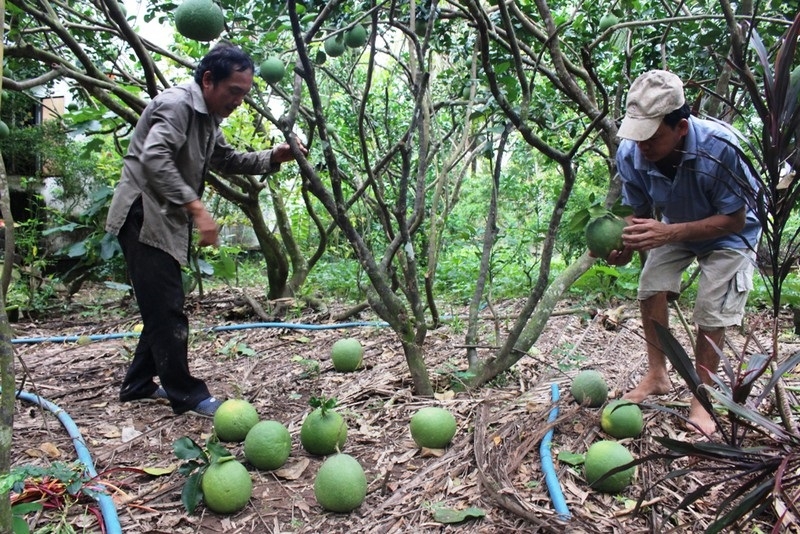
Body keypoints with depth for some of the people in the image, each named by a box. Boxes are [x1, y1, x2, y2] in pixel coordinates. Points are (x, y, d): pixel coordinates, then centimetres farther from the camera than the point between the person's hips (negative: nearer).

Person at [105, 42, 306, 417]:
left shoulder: (207, 117, 16)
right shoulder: (177, 103, -15)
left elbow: (227, 160, 26)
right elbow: (155, 159, -29)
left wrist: (274, 157, 10)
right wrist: (197, 208, -34)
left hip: (166, 221, 10)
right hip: (144, 217, -10)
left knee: (162, 308, 14)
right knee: (167, 309, -7)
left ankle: (139, 384, 26)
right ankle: (186, 394, 0)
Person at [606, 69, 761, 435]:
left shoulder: (721, 148, -39)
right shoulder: (630, 154, -26)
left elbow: (734, 219, -30)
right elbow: (637, 211, -11)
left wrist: (669, 233, -45)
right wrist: (626, 244, -35)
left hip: (729, 233, -4)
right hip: (675, 228, 4)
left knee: (711, 312, -11)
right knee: (651, 287, -11)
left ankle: (701, 397, 7)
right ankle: (657, 375, 8)